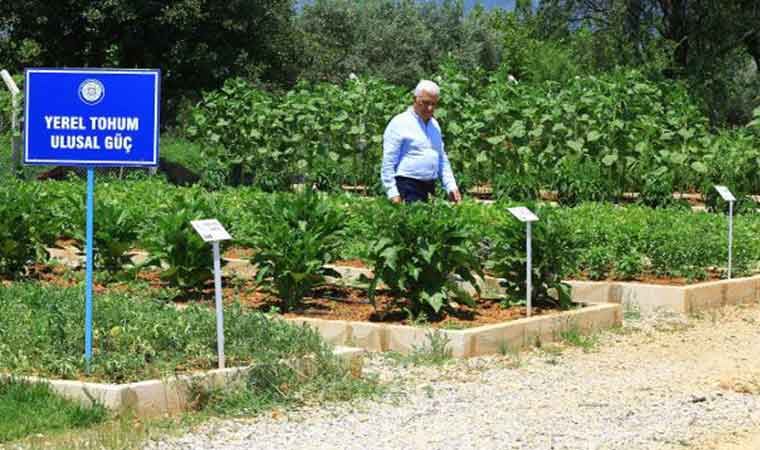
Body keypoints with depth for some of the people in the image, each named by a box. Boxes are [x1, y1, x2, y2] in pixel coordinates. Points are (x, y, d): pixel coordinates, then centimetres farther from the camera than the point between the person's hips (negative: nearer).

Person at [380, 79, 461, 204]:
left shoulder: (434, 125, 17)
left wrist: (451, 186, 12)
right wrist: (393, 193, -15)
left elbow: (442, 159, 24)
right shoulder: (399, 123, -4)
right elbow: (388, 163, -8)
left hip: (429, 188, 7)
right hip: (407, 188, -7)